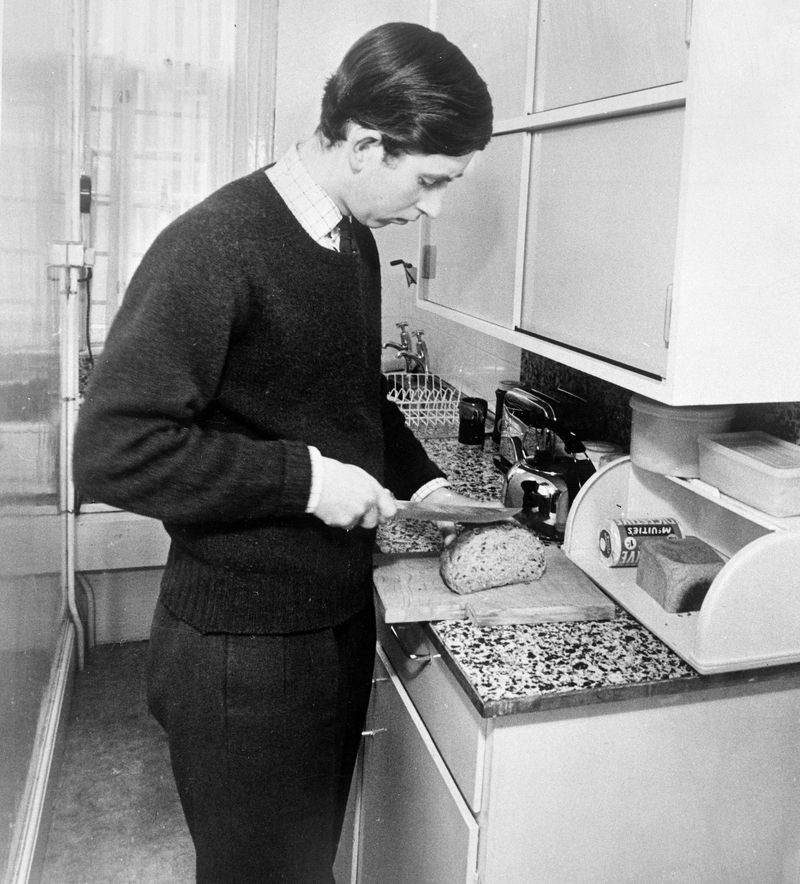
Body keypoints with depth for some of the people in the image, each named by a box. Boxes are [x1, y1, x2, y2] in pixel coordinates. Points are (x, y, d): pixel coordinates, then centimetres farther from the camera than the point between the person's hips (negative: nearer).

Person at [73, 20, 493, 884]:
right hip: (242, 650, -7)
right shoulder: (212, 250, -20)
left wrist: (418, 478, 9)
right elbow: (113, 448, -24)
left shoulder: (356, 243, 6)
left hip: (341, 619, 8)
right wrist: (304, 477, -24)